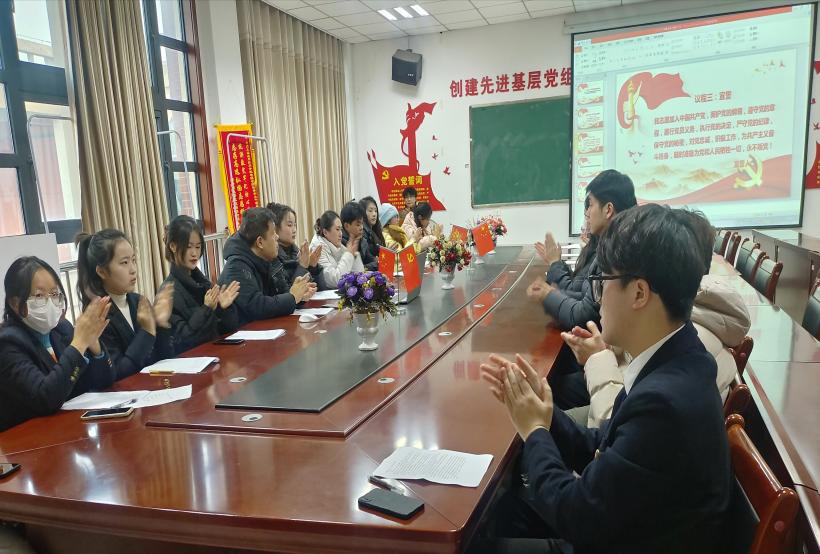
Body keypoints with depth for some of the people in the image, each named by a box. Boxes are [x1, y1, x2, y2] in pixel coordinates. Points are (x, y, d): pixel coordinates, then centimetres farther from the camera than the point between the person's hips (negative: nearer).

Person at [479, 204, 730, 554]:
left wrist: (534, 431, -12)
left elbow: (576, 518, -24)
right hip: (616, 523, 7)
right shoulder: (671, 363, -5)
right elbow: (598, 452, 4)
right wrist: (543, 411, -7)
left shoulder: (664, 401, -33)